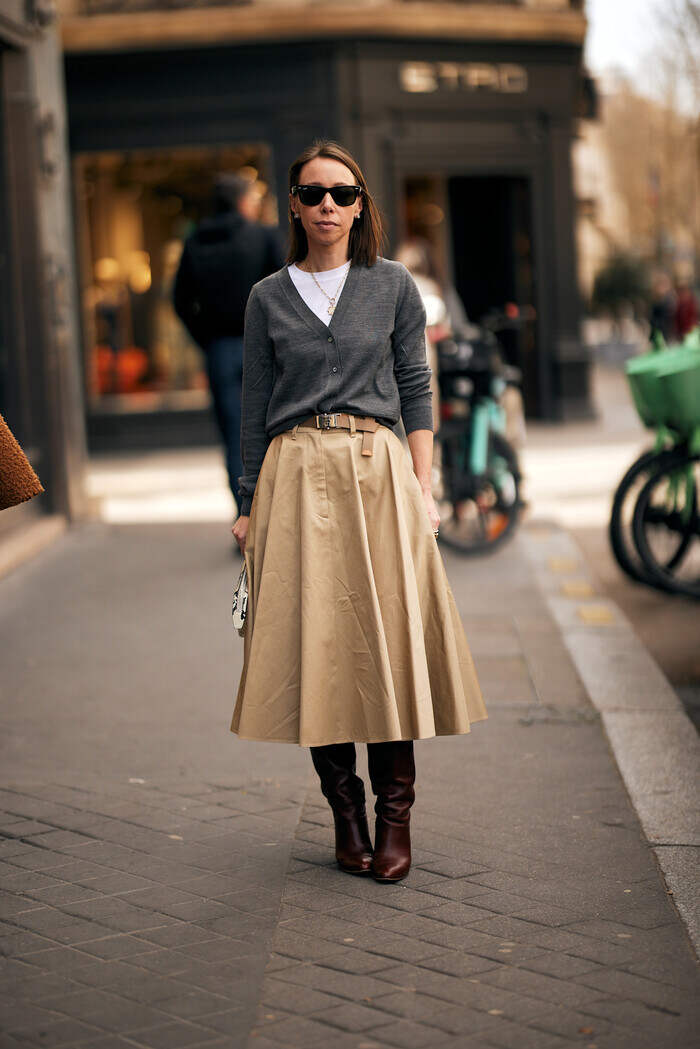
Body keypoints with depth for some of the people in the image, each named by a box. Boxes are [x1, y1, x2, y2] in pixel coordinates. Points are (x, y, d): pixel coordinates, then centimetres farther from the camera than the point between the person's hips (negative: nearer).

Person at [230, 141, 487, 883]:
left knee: (389, 635, -4)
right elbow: (255, 409, 11)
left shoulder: (392, 286, 7)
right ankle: (344, 813, 9)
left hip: (377, 469, 0)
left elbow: (417, 390, 8)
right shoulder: (269, 298, 9)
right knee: (313, 641, -1)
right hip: (297, 477, 1)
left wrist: (423, 486, -1)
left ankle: (395, 816, 3)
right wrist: (250, 506, 8)